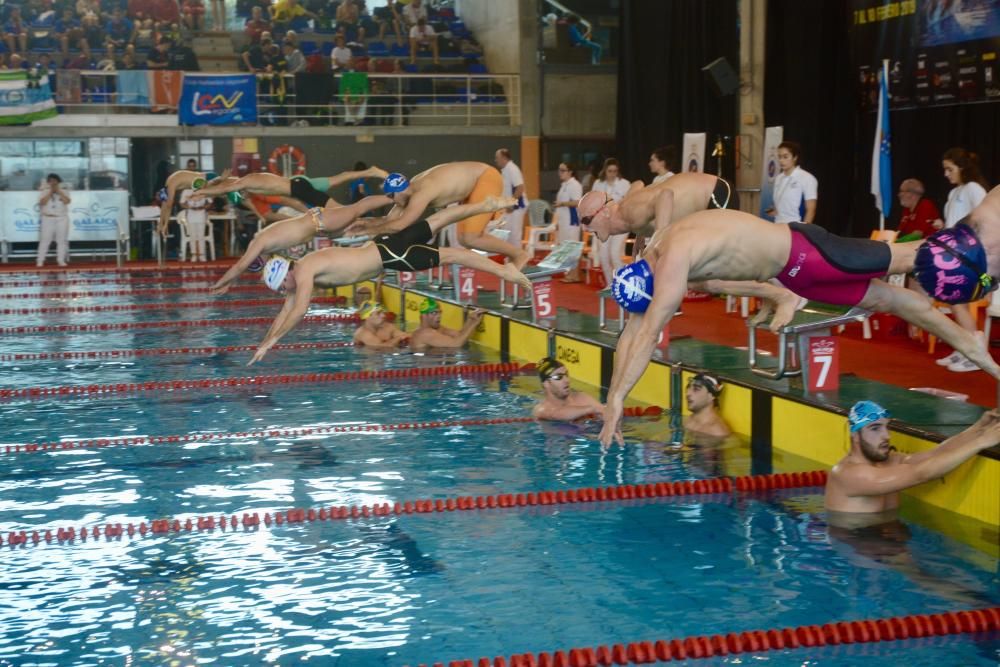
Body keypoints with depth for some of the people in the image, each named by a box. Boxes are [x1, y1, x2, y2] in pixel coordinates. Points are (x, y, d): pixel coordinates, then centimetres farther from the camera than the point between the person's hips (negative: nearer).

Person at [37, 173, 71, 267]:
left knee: (62, 240, 1)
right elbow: (42, 202, -13)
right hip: (48, 218, -1)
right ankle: (40, 261, -1)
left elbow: (67, 201, -12)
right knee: (45, 240, -3)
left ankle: (61, 260, 5)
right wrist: (50, 192, -13)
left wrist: (58, 191, -12)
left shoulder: (63, 191, 5)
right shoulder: (44, 191, 3)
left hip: (62, 218, 1)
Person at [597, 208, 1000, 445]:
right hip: (792, 272, 8)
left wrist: (618, 399, -34)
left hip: (805, 253, -8)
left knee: (906, 260, 9)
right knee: (886, 299, 16)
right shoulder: (650, 258, -4)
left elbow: (650, 335, -36)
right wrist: (611, 401, -3)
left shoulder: (674, 256, -32)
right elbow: (632, 333, 1)